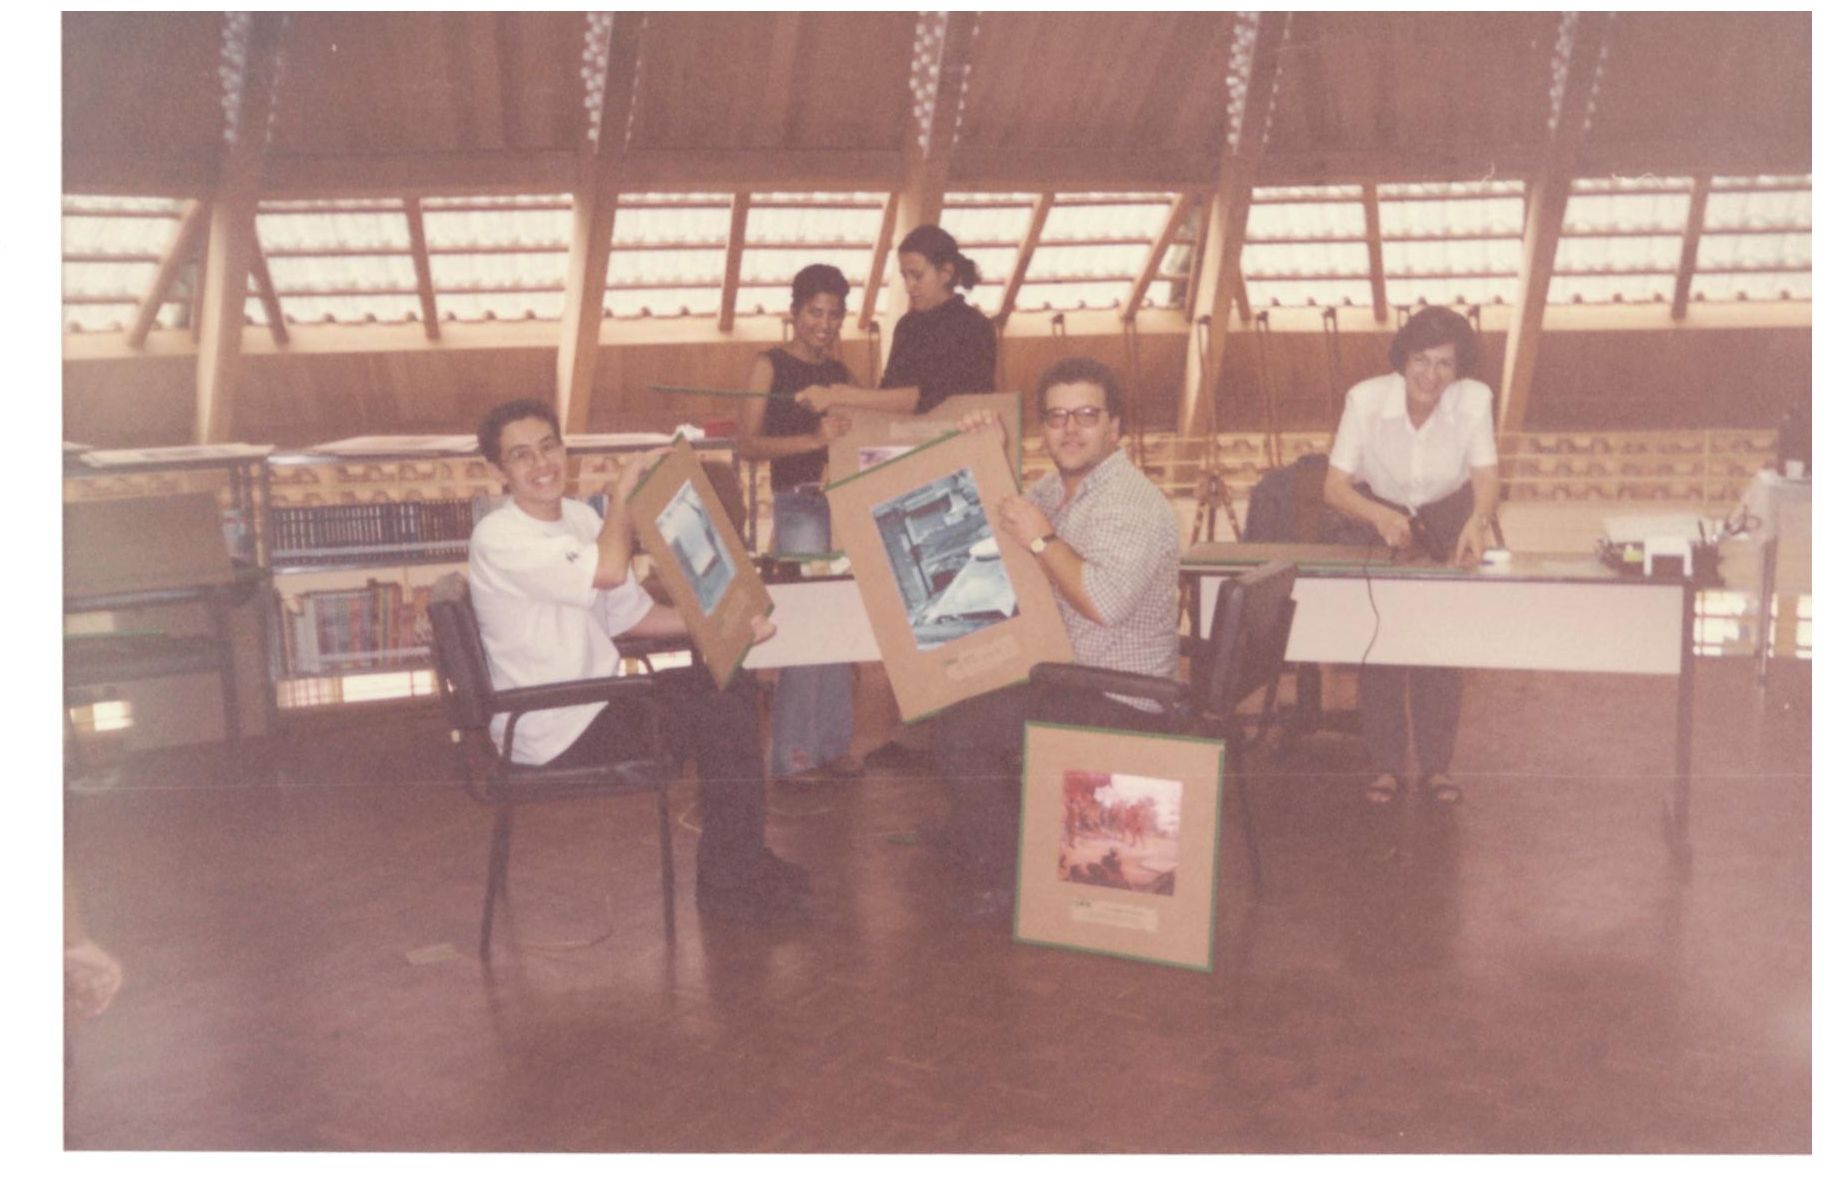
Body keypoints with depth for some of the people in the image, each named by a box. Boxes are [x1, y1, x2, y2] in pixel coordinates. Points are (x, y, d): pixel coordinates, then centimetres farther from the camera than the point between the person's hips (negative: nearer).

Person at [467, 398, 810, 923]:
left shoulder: (580, 517, 10)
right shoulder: (497, 539, -19)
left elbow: (631, 615, 13)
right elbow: (609, 569, -33)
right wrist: (628, 479, -19)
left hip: (596, 701, 9)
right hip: (553, 735, -9)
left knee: (733, 686, 7)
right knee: (726, 718, -14)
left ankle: (742, 858, 15)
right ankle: (728, 885, 2)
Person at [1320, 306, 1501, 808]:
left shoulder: (1474, 400, -19)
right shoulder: (1366, 399, -23)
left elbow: (1487, 475, -24)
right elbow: (1334, 486, -25)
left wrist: (1478, 520, -47)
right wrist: (1380, 517, -45)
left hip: (1446, 525, 1)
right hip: (1375, 515, -1)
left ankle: (1436, 765, 3)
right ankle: (1386, 765, -1)